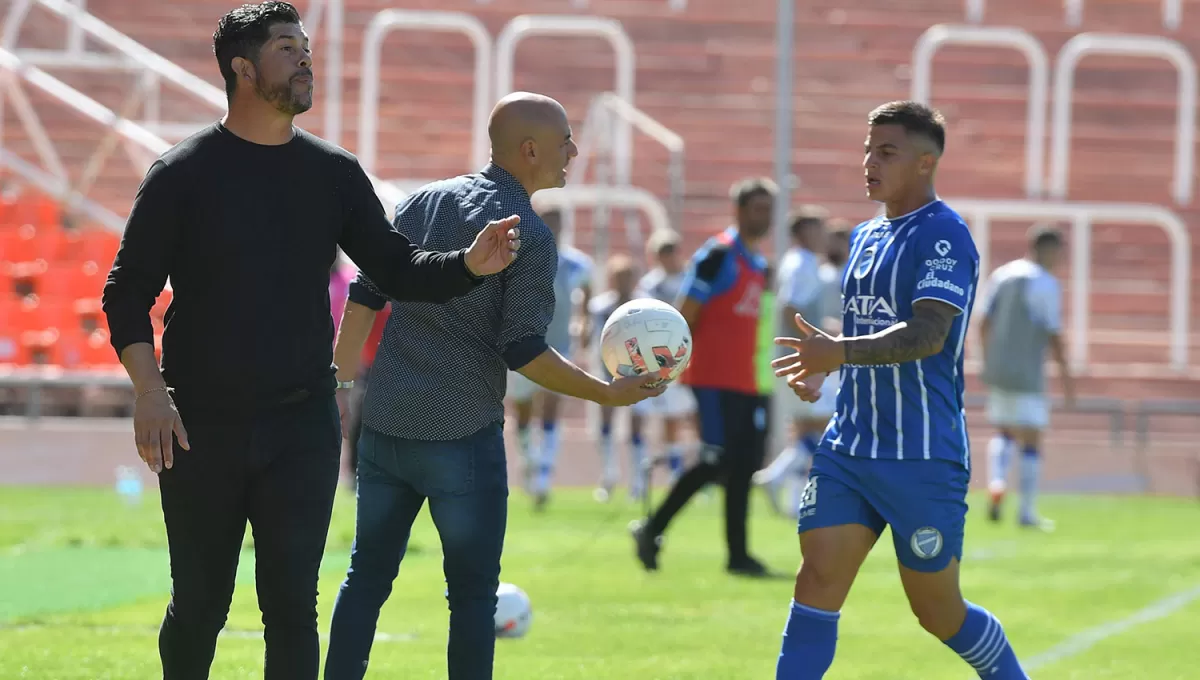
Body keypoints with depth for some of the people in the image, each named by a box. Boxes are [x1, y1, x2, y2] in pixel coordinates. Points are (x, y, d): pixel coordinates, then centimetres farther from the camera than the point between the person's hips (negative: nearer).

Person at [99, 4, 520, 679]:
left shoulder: (334, 173, 7)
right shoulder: (184, 174, -3)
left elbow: (397, 268, 7)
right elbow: (128, 293, -2)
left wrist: (469, 265, -13)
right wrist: (150, 392, -15)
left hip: (303, 426, 2)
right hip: (201, 427, -2)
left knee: (292, 605, -5)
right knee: (198, 607, 5)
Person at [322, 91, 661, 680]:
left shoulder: (423, 201, 9)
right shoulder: (531, 237, -10)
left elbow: (364, 297, 10)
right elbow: (523, 351, -13)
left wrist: (337, 384, 17)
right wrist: (607, 393, -5)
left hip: (384, 427, 6)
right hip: (463, 437, -6)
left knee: (367, 576, 13)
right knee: (473, 594, 3)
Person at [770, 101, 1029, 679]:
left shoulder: (942, 236, -12)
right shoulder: (865, 237, 14)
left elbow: (926, 336, -24)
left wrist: (839, 351, -36)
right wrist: (821, 365, 8)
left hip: (923, 458, -7)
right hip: (848, 451, 7)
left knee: (937, 611, 4)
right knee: (817, 581, -7)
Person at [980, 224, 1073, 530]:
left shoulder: (1001, 275, 8)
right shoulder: (1047, 284, -10)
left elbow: (984, 324, 10)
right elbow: (1054, 335, -12)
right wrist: (1066, 376, -4)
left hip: (997, 369, 6)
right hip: (1027, 373, -6)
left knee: (1003, 433, 20)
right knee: (1031, 441, 1)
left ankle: (996, 481, -6)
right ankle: (1027, 513, 0)